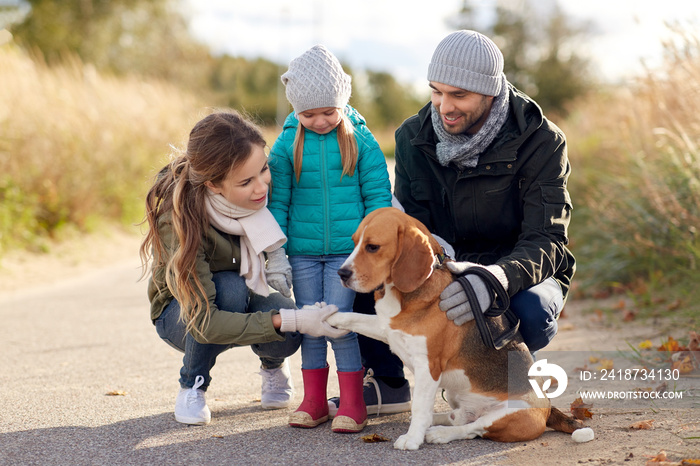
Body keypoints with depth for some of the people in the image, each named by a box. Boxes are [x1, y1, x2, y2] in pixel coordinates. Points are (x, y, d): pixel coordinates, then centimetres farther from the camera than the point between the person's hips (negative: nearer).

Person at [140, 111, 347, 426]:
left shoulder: (262, 188, -23)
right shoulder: (180, 222, -35)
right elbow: (204, 323, -38)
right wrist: (292, 321, -45)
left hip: (248, 300, 3)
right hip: (182, 315, -3)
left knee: (287, 335, -30)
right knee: (230, 287, -36)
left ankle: (272, 365, 9)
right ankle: (192, 387, -10)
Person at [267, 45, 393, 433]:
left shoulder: (360, 140, -2)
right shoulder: (287, 144, 1)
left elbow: (378, 195, 2)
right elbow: (277, 201, 5)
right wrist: (276, 255, 1)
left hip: (346, 250, -2)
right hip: (303, 251, 2)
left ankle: (353, 402, 3)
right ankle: (314, 401, 18)